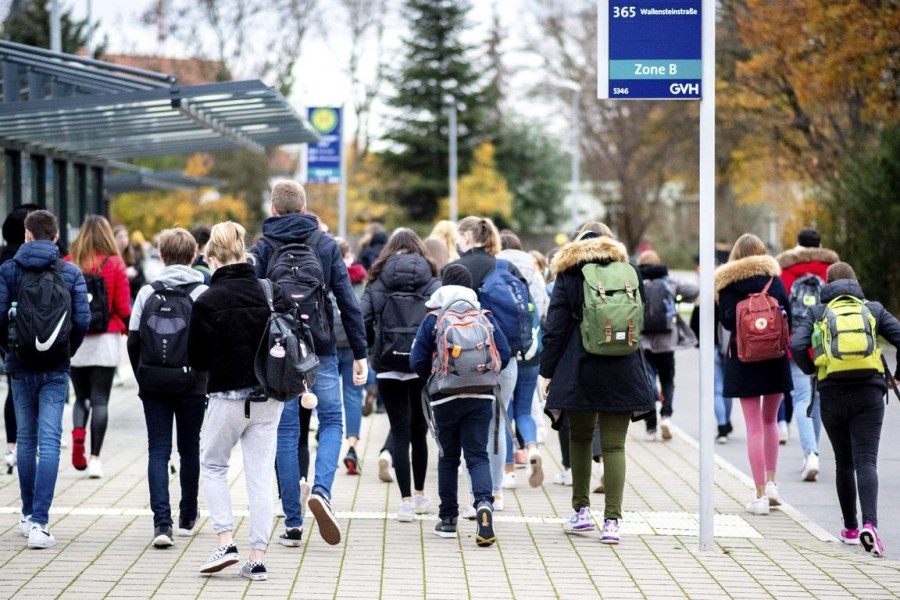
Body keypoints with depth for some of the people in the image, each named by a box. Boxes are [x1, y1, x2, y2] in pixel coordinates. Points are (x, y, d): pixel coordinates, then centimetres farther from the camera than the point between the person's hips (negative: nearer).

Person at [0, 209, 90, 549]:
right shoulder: (71, 273, -2)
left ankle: (29, 515, 26)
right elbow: (82, 319, -7)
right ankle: (39, 522, -14)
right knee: (49, 442, -5)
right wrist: (67, 352, 10)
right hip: (56, 369, -1)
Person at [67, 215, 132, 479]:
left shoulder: (68, 264, -1)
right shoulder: (115, 264, -5)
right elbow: (123, 307, -5)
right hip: (106, 339, -2)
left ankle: (77, 436, -11)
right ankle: (94, 457, -1)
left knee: (81, 396, 16)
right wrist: (130, 330, 14)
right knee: (100, 400, 4)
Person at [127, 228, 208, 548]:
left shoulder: (147, 293, 2)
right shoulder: (202, 294, -3)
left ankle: (162, 522, -14)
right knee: (189, 449, 14)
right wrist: (209, 379, 4)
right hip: (192, 385, -1)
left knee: (158, 450, 1)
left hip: (153, 386, 1)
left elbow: (133, 341, 1)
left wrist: (143, 379, 11)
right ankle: (188, 518, 26)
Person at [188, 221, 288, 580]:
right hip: (270, 396, 3)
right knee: (260, 475, 8)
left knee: (213, 466, 17)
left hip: (229, 397, -3)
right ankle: (258, 558, 7)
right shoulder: (273, 292, -4)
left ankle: (226, 542, 3)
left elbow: (197, 360, -6)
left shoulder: (207, 302, -13)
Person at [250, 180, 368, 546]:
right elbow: (348, 302, 0)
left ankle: (293, 521, 6)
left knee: (286, 431, 6)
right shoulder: (326, 245, 3)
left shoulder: (263, 249, 1)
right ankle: (321, 490, -13)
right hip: (320, 350, 0)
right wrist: (360, 353, 3)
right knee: (332, 421, 12)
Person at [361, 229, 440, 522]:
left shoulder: (377, 283, 1)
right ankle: (419, 494, 27)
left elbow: (362, 321, -6)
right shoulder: (432, 282, 1)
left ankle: (406, 500, -6)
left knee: (399, 431, 1)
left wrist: (375, 347, 10)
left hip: (389, 365, -1)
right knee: (418, 429, 15)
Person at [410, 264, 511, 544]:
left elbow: (418, 362, -4)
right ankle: (484, 503, -25)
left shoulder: (431, 320, -2)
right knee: (478, 455, 1)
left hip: (445, 399, -1)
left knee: (448, 457, 12)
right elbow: (504, 355, 0)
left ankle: (448, 518, 17)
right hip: (481, 398, 1)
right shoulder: (485, 318, 2)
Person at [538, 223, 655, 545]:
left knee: (580, 437, 17)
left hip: (580, 372, -1)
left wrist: (546, 371, 1)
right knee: (614, 445, 0)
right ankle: (612, 521, -7)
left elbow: (555, 327, -2)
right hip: (622, 372, 1)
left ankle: (581, 510, 18)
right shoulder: (629, 272, 7)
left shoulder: (568, 275, 2)